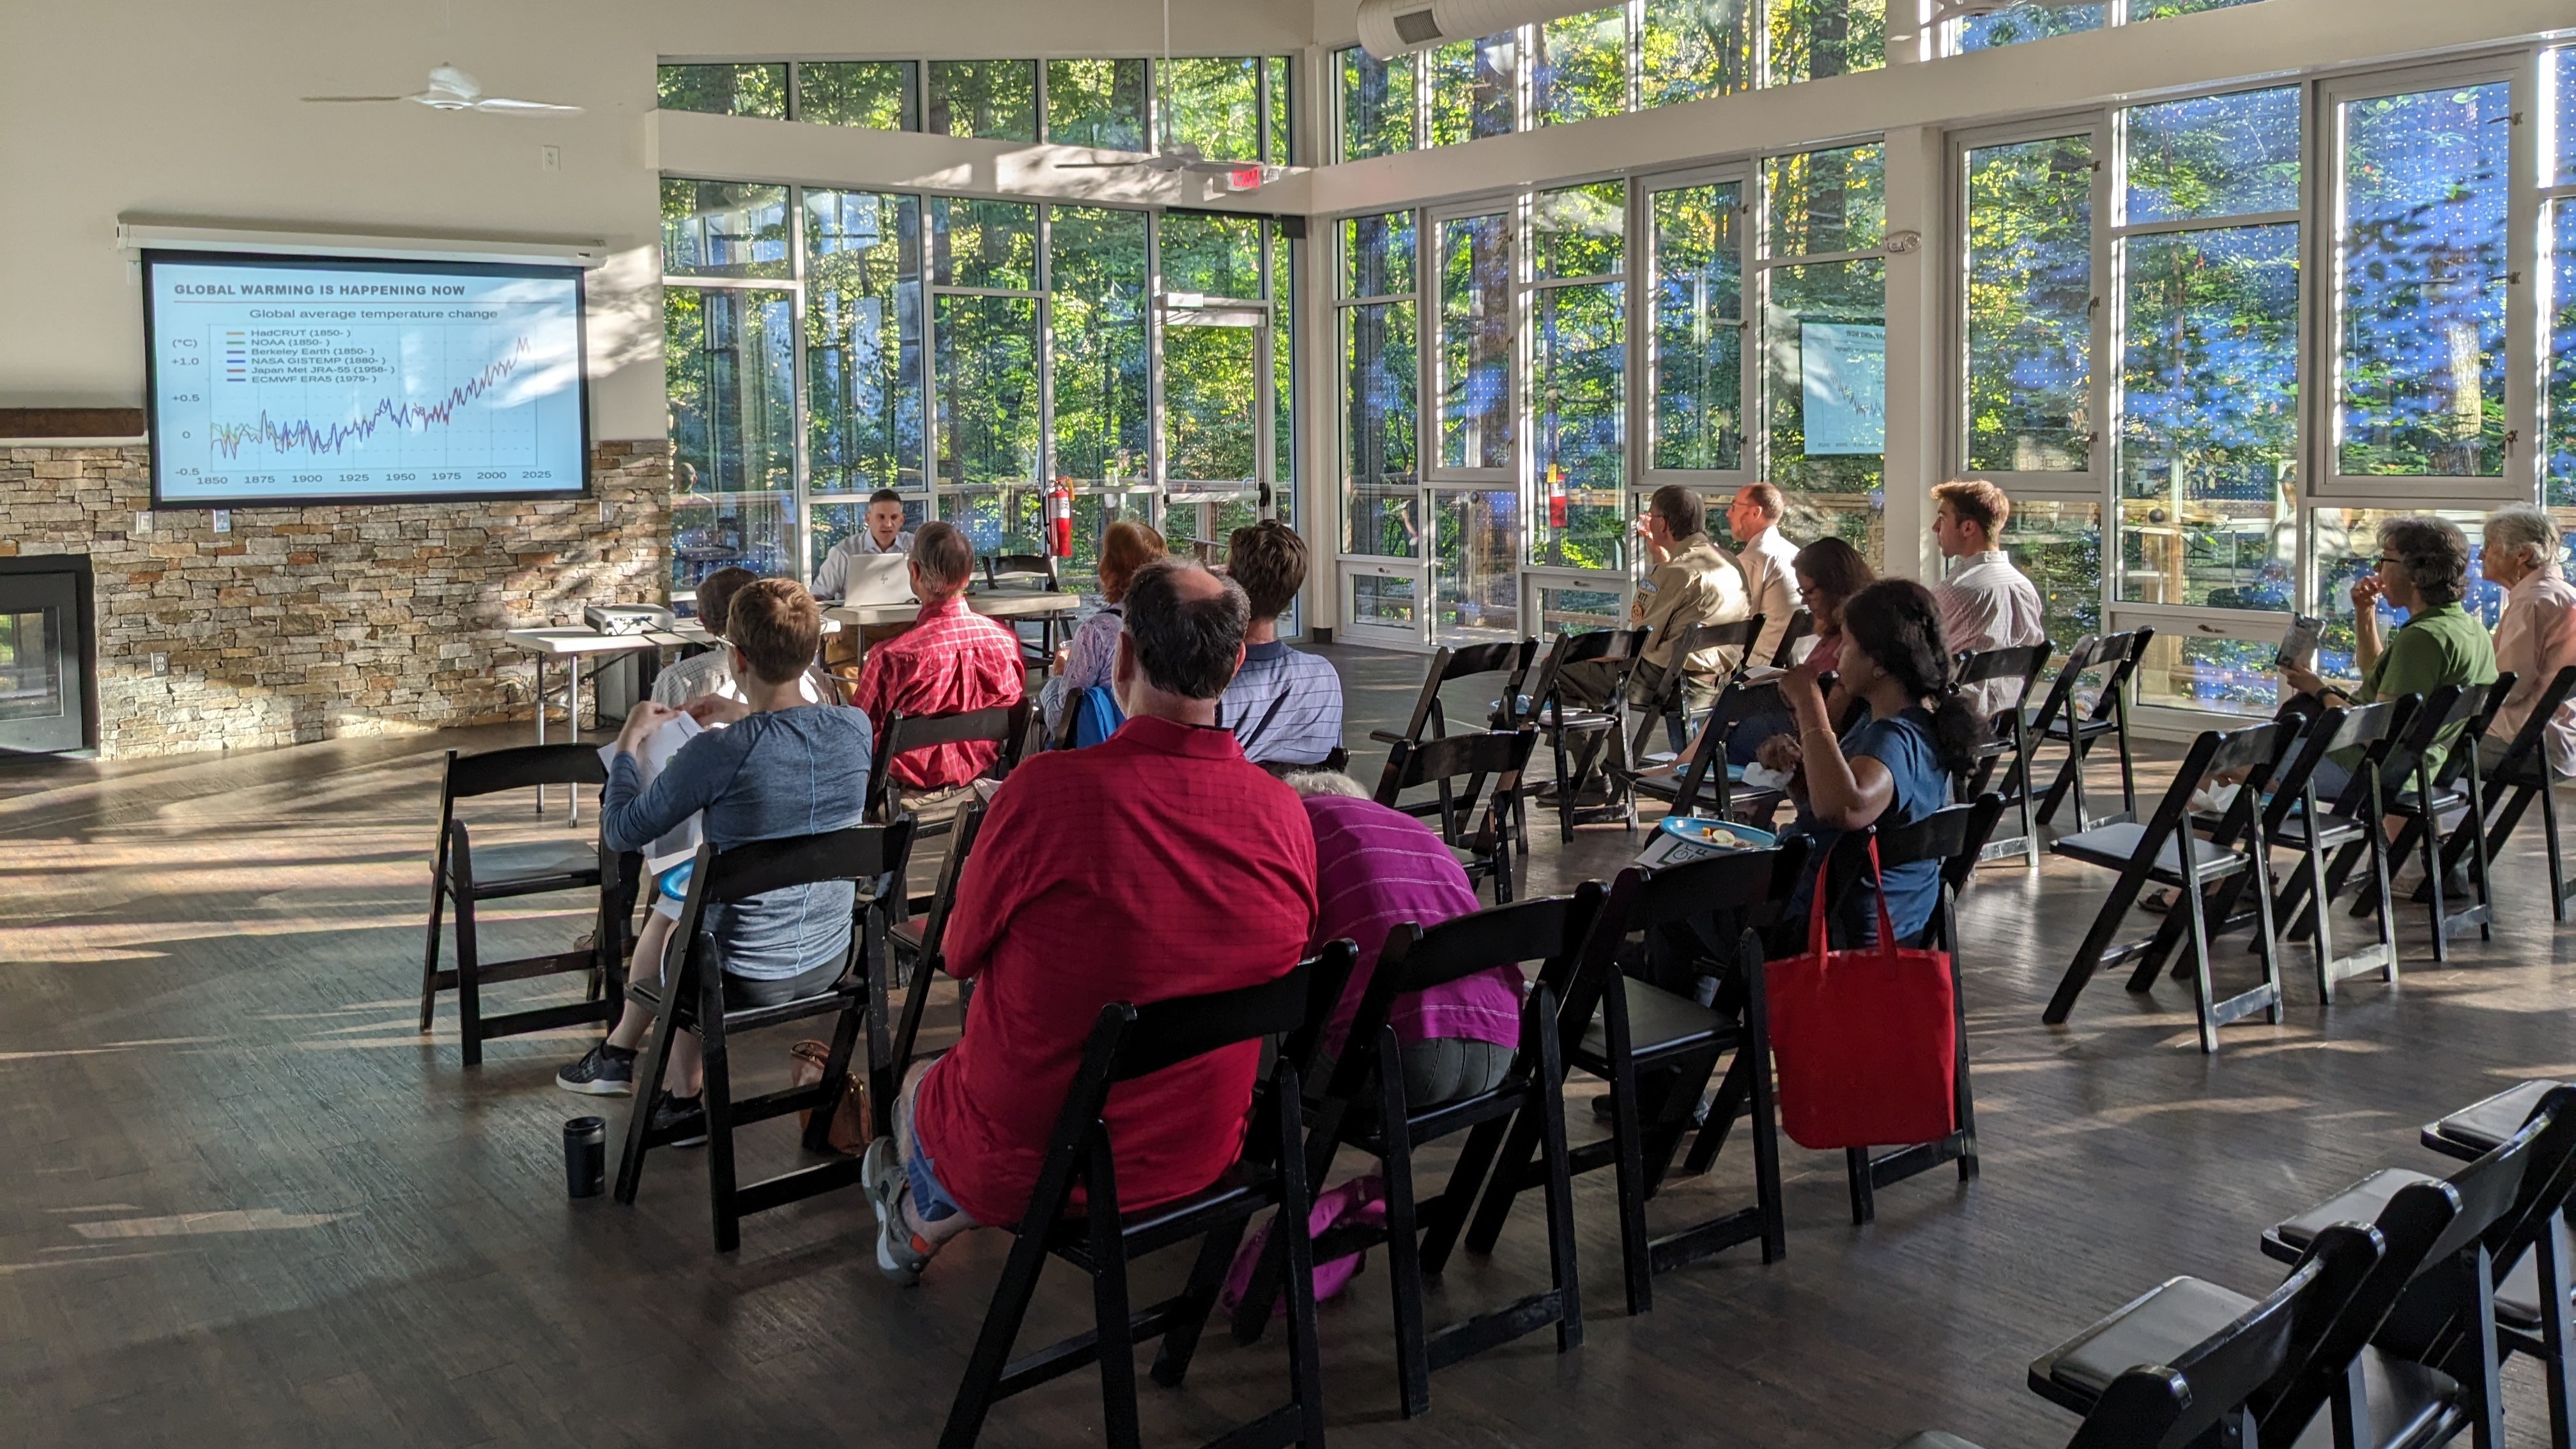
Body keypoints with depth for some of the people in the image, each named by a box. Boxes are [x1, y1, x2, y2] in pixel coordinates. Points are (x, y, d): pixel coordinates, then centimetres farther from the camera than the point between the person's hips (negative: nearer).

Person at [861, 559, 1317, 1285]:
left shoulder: (1045, 788, -25)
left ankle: (916, 1216, 55)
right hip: (1199, 1162, 4)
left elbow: (963, 956, -8)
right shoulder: (1284, 812, -13)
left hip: (1025, 1168, -4)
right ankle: (928, 1221, 52)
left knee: (919, 1089, 30)